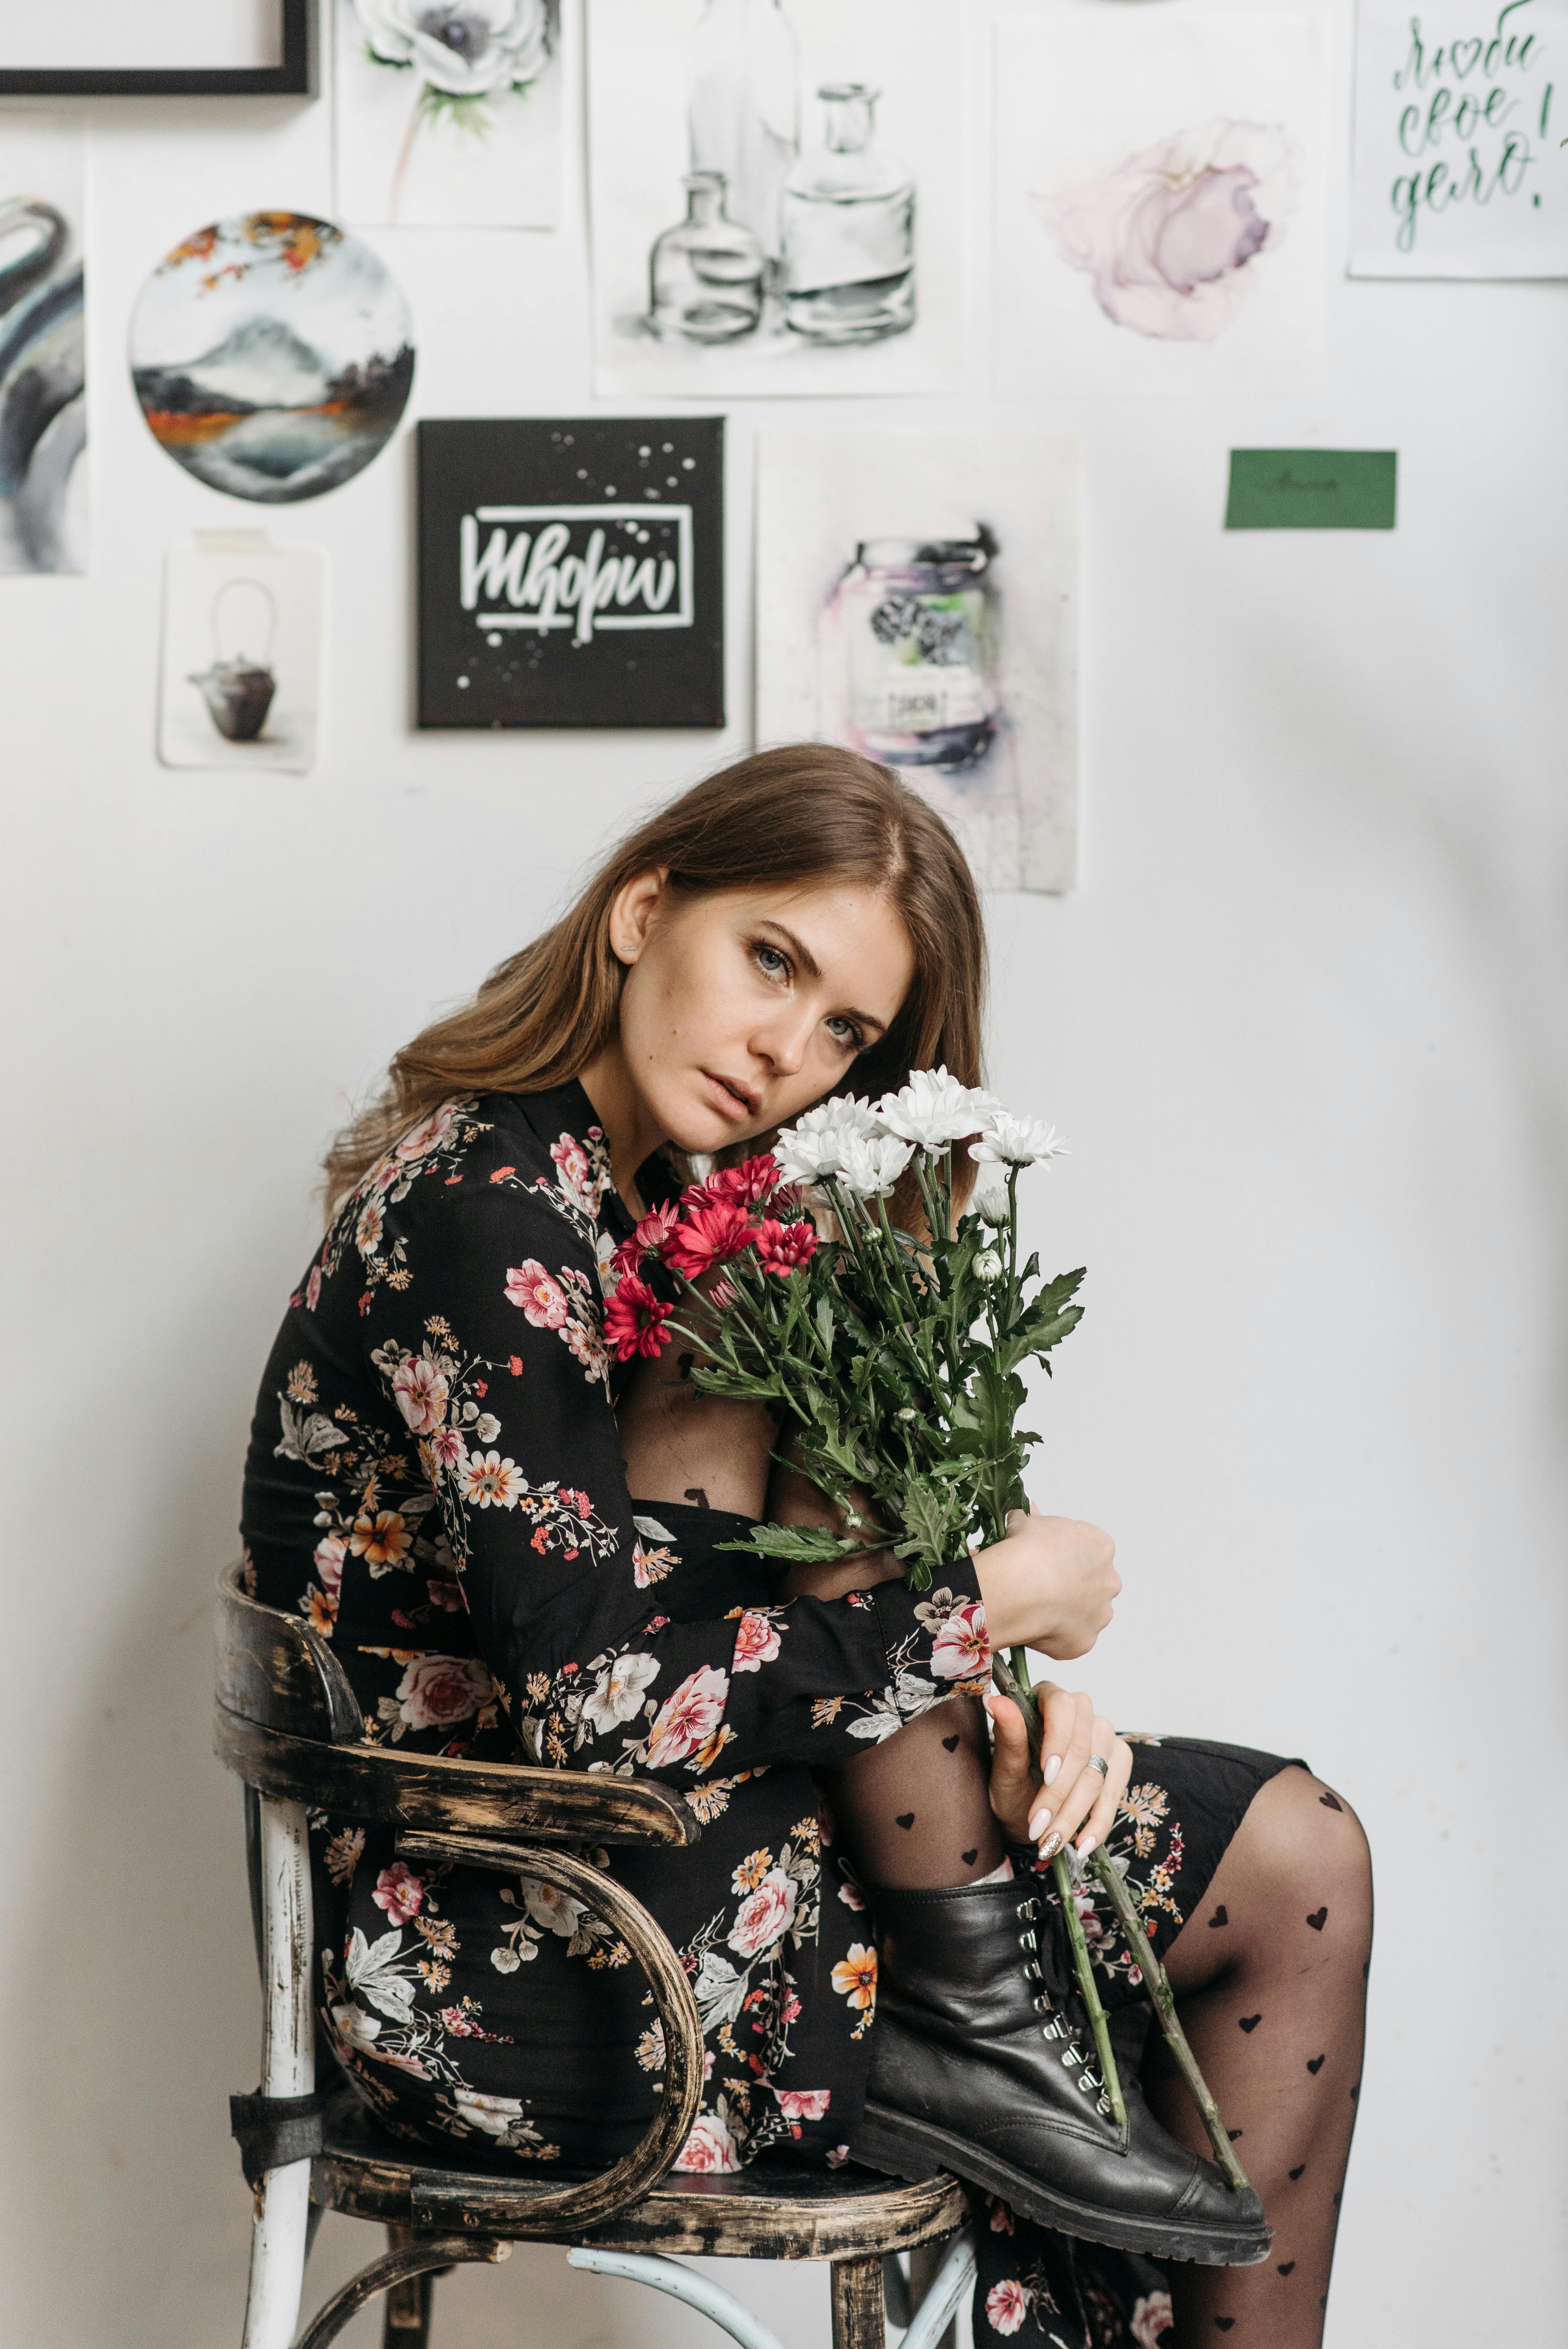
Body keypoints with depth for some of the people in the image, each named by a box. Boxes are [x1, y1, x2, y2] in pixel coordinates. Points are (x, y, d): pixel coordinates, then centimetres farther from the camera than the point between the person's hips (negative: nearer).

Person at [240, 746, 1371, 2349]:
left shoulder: (681, 1206, 9)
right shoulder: (487, 1219, -20)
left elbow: (803, 1584, 13)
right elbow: (601, 1703, -27)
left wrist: (1011, 1700, -7)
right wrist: (988, 1603, -18)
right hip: (514, 1980, -9)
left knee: (1294, 1861, 3)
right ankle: (981, 2036, -9)